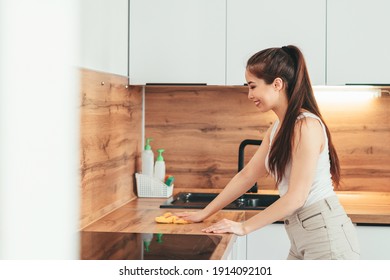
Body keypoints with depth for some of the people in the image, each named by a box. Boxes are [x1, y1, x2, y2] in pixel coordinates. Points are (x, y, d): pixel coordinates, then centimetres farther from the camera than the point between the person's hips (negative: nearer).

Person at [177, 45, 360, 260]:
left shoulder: (306, 126, -17)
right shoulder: (278, 128, 11)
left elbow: (296, 197, -19)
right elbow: (246, 175, 17)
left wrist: (244, 227, -11)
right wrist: (204, 213, 17)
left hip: (325, 234, -8)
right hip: (301, 239, 9)